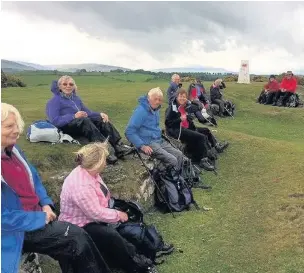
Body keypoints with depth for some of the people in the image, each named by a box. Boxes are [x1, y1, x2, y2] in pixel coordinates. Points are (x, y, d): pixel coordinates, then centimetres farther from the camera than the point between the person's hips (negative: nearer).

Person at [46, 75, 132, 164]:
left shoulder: (76, 98, 21)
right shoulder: (54, 101, 0)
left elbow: (87, 112, 18)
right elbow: (55, 121, -14)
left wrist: (100, 114, -3)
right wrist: (74, 116, -24)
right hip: (66, 127, -6)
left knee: (100, 119, -19)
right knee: (84, 120, -35)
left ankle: (118, 146, -37)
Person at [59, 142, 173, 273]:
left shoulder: (89, 172, -3)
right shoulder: (81, 185, -33)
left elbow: (103, 196, 9)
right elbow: (97, 214, -30)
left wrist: (116, 211, -3)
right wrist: (118, 215, -17)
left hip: (94, 214, 10)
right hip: (79, 227, -10)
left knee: (129, 223, 6)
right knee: (111, 235, -30)